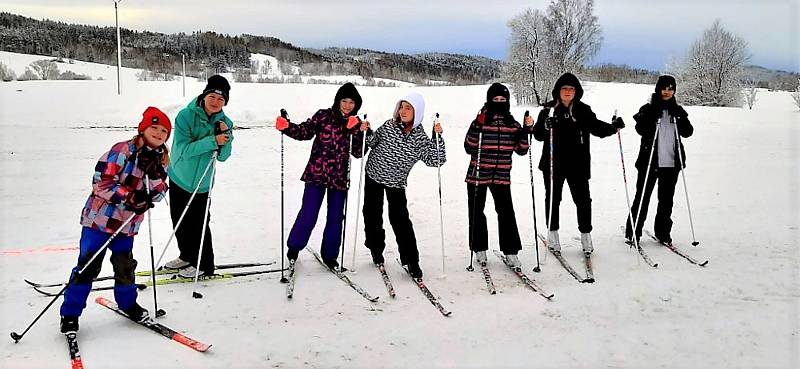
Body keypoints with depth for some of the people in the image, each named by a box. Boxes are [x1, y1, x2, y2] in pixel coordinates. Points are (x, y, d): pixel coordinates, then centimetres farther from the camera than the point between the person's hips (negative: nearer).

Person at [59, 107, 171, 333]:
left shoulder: (161, 159, 5)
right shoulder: (122, 151, -15)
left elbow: (157, 195, -1)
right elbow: (100, 182, -17)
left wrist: (155, 175, -18)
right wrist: (128, 197, -25)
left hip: (128, 225, 5)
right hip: (100, 217, -5)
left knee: (125, 267, 16)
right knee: (88, 267, -1)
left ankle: (127, 303, 37)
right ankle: (70, 314, 12)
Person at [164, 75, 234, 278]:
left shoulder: (224, 122, -7)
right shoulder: (186, 116, -17)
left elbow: (223, 156, -7)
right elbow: (184, 149, -26)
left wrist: (226, 136, -24)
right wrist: (213, 141, -34)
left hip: (202, 184, 0)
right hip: (178, 179, 0)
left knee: (199, 224, -1)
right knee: (179, 222, 14)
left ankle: (204, 265, 16)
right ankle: (187, 256, 36)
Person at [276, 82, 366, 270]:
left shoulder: (356, 124, 5)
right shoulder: (323, 115, -3)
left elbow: (358, 152, -1)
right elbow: (305, 131, -8)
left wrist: (357, 132, -16)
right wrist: (286, 126, -25)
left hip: (339, 177, 3)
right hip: (316, 173, -3)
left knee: (335, 217, 10)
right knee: (308, 214, -4)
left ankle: (329, 255, 26)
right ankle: (294, 247, 20)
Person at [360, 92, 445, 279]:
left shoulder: (421, 139, -11)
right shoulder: (389, 125, -7)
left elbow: (436, 159, -15)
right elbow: (373, 142, 7)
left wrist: (438, 137, -23)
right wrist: (367, 133, -13)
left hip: (396, 183, -2)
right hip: (373, 175, 2)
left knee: (400, 219, -10)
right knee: (373, 215, 10)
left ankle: (411, 260, 0)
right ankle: (376, 249, 31)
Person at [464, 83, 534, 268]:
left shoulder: (512, 124, 6)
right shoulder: (480, 121, -4)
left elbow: (521, 150, 5)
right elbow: (469, 148, -9)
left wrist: (526, 129, -6)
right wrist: (477, 127, -20)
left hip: (501, 176, 1)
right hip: (478, 175, -1)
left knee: (506, 212, -6)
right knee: (476, 213, 8)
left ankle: (511, 251, 3)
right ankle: (479, 249, 23)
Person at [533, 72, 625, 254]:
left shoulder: (583, 110, 4)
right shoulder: (549, 109, 0)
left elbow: (597, 128, 9)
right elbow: (538, 135, -4)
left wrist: (614, 127, -7)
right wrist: (545, 126, -25)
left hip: (578, 164, 1)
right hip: (553, 164, -1)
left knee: (583, 199, 2)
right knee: (553, 199, 10)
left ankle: (586, 234, 18)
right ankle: (553, 233, 24)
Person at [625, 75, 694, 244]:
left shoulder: (677, 110, 12)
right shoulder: (648, 109, 1)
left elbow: (688, 132, 4)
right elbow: (641, 130, -14)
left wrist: (681, 117, -11)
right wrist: (655, 114, -22)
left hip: (671, 162, 4)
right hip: (650, 161, -3)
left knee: (666, 199, 9)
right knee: (642, 197, -1)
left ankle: (663, 232, 20)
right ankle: (633, 232, 6)